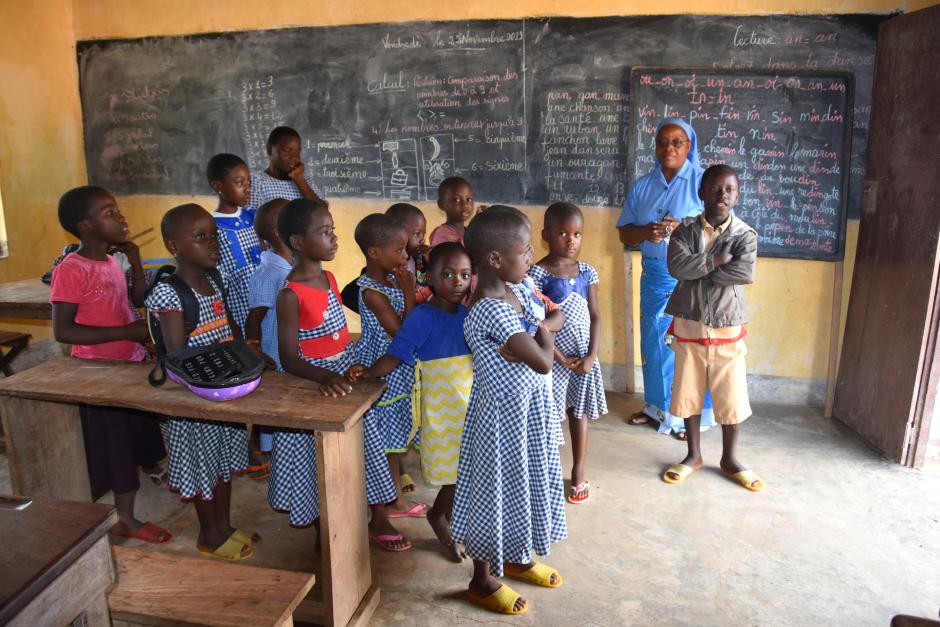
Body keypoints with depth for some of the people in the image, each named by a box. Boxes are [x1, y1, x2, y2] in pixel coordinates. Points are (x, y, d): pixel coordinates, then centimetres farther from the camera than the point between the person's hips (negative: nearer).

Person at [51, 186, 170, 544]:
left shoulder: (110, 261, 2)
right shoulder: (71, 270, -23)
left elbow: (140, 300, 13)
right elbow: (63, 331, -26)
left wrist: (135, 261, -1)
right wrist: (128, 331, -28)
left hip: (132, 361, 8)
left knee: (142, 426, 27)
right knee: (116, 444, 5)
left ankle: (156, 473, 53)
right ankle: (126, 520, 21)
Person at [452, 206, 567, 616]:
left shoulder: (518, 289, 0)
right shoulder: (492, 310, -29)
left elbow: (558, 317, 10)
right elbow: (543, 362, -28)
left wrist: (543, 325, -10)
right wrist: (544, 333, -8)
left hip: (530, 409, 9)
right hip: (505, 415, -9)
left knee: (526, 483, 23)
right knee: (498, 492, 8)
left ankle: (518, 557, 46)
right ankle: (483, 580, 29)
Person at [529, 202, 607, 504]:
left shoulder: (586, 271, 3)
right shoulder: (538, 273, -12)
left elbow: (595, 316, 4)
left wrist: (591, 356, -6)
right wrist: (561, 358, -12)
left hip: (585, 357, 4)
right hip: (553, 357, -4)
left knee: (579, 413, 14)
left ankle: (579, 473, 28)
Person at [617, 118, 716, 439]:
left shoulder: (703, 181, -4)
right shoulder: (642, 186, 9)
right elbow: (624, 232, 9)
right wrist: (646, 232, -13)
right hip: (655, 276, 4)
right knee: (654, 341, 11)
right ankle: (657, 406, 28)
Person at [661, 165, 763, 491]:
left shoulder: (745, 234, -5)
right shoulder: (685, 230, -2)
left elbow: (745, 273, -22)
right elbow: (676, 266, -18)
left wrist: (698, 272, -17)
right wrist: (716, 260, -19)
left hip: (727, 329, -1)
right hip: (689, 326, 1)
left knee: (731, 396, 7)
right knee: (689, 393, 11)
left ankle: (729, 458, 28)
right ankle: (693, 455, 29)